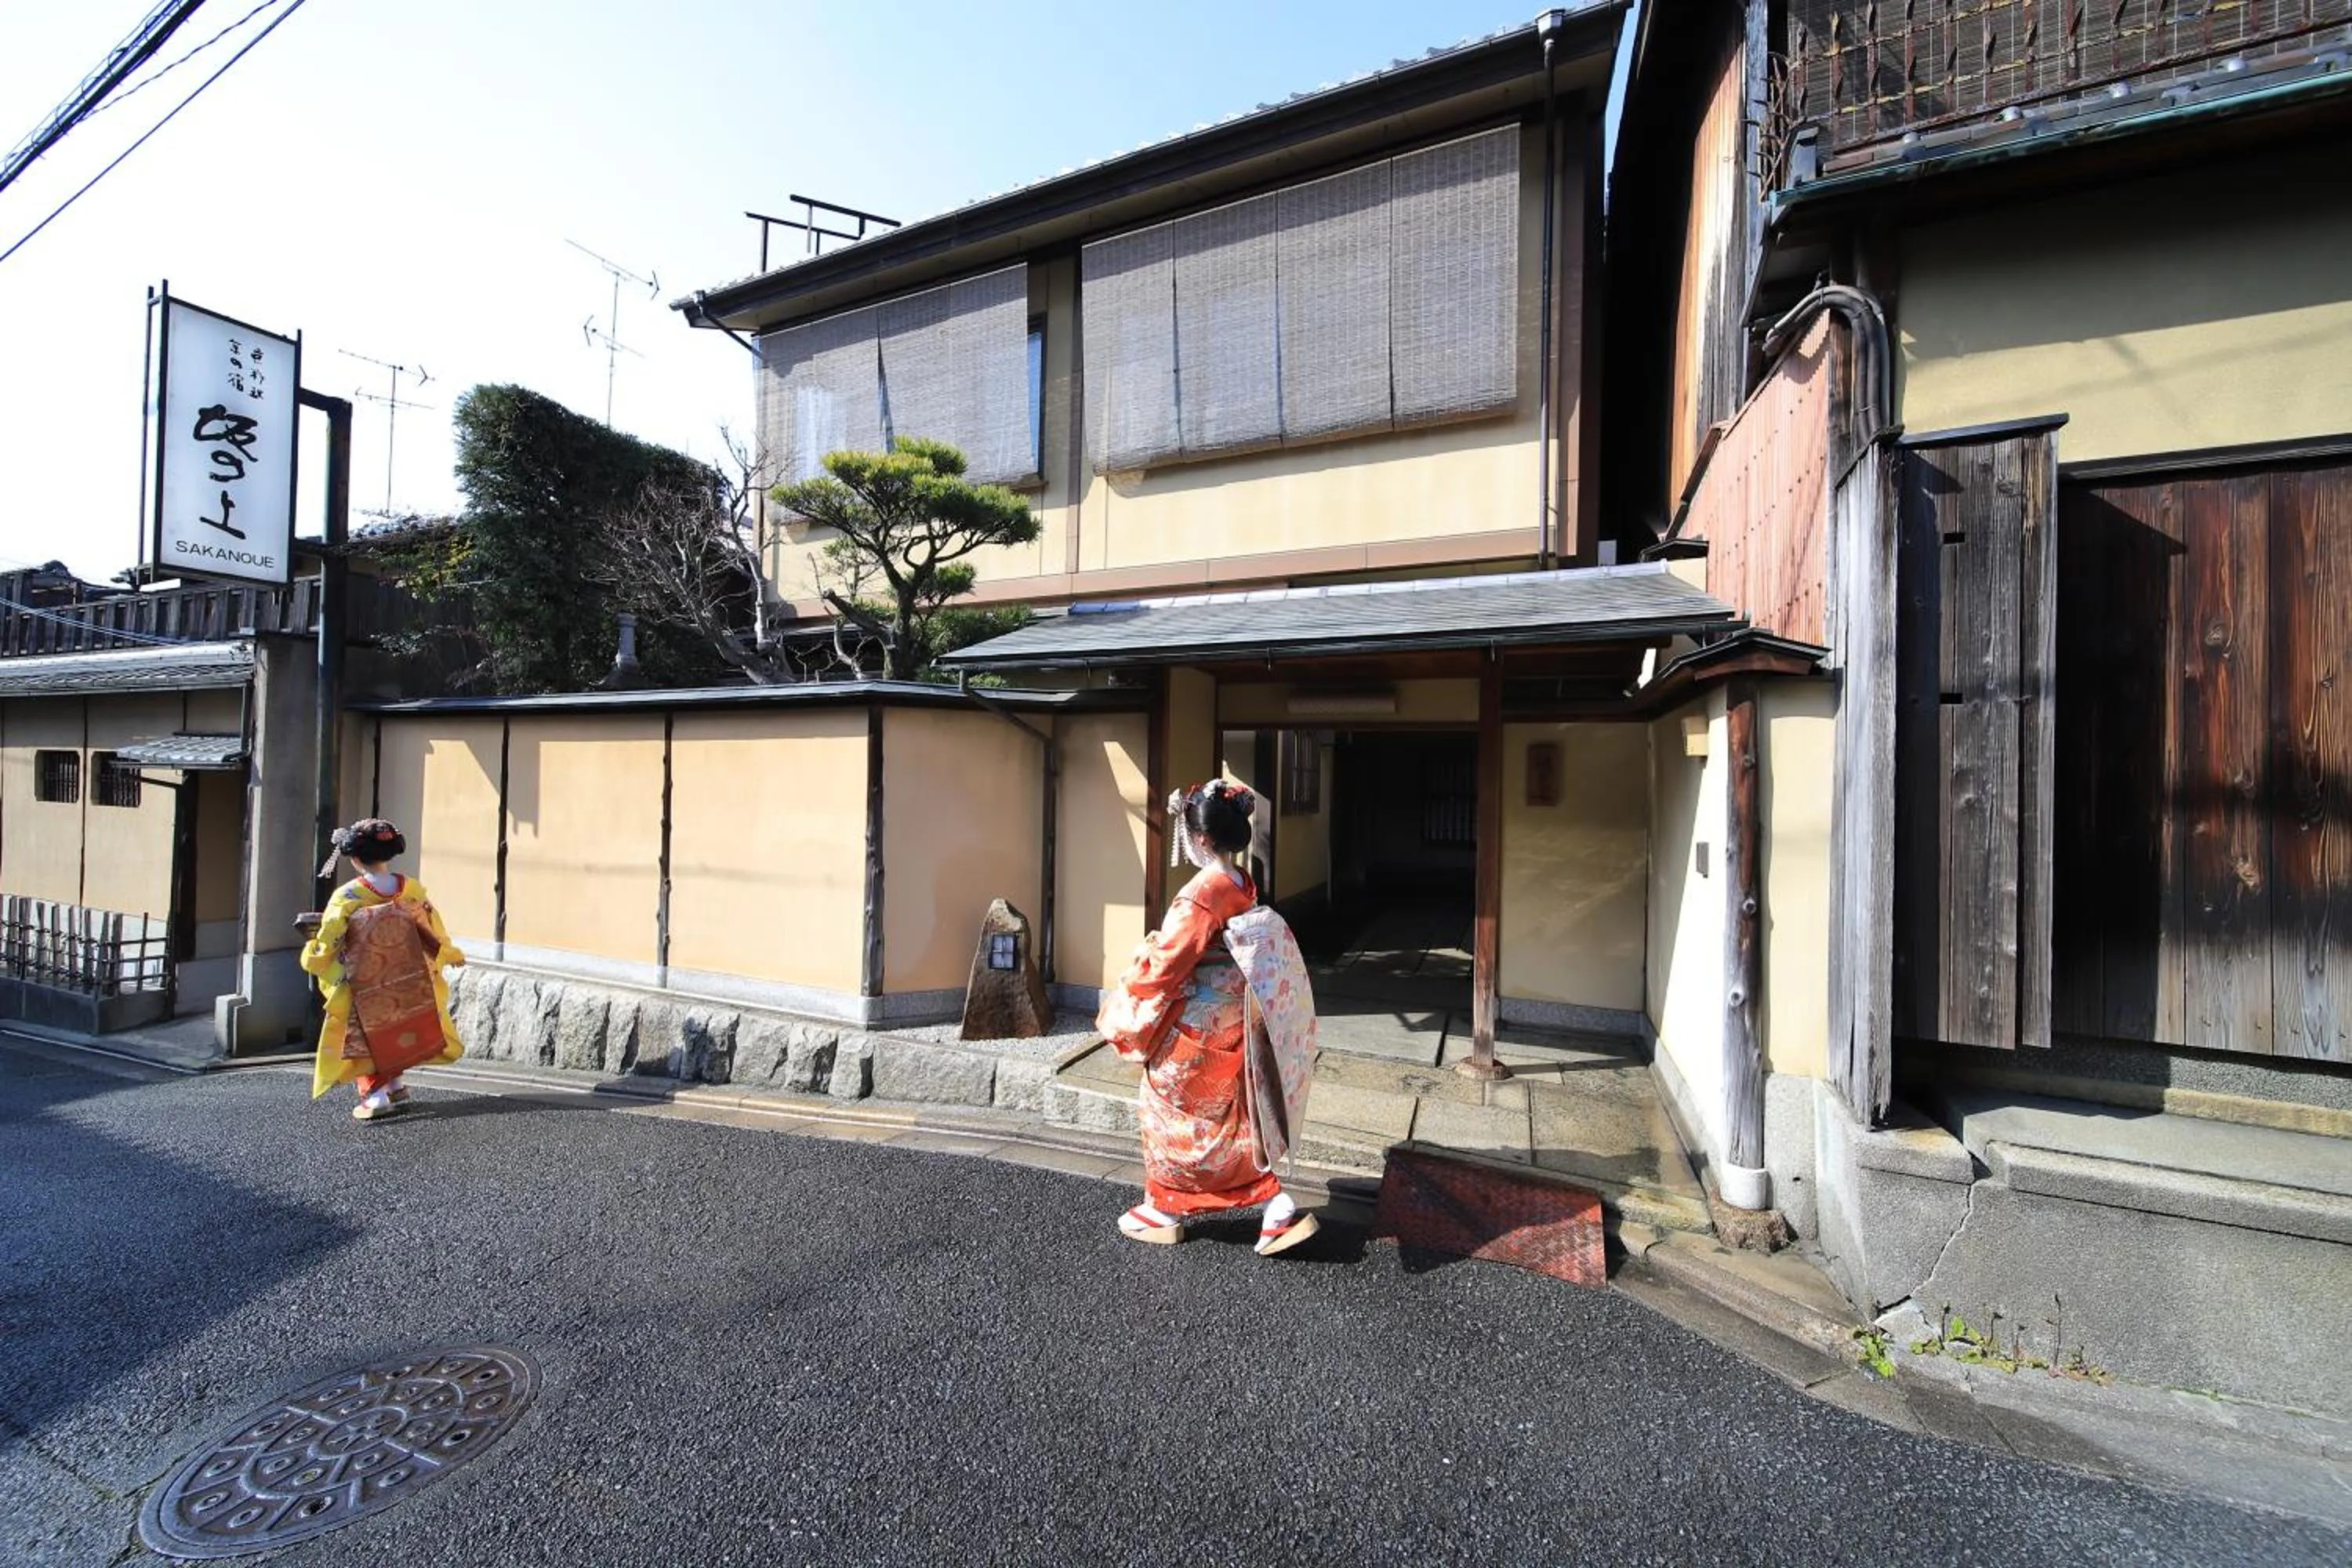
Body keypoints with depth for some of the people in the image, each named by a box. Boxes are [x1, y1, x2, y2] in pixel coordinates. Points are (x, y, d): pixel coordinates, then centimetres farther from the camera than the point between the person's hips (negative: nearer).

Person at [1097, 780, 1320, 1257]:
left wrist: (1121, 1005, -3)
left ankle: (1164, 1212, 30)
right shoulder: (1245, 886, 1)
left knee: (1173, 1113, 12)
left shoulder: (1201, 895, -24)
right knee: (1230, 1120, 18)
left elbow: (1166, 963, -20)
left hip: (1194, 1026, -8)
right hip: (1229, 1021, 8)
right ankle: (1280, 1211, 17)